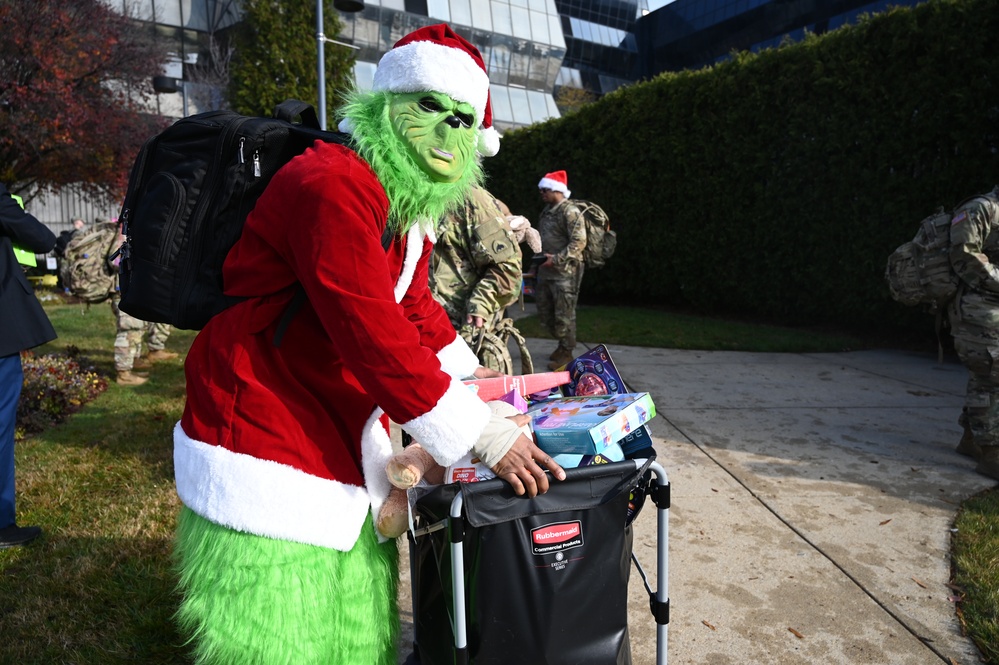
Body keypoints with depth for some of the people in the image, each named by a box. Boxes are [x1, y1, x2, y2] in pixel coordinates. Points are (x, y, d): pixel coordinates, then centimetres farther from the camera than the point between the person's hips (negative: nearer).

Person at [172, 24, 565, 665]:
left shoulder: (410, 206, 10)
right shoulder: (334, 186, -22)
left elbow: (417, 310, 19)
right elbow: (374, 335, -28)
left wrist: (481, 391, 14)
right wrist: (482, 435, -22)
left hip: (344, 437, 9)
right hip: (264, 443, -9)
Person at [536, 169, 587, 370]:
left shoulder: (570, 211, -12)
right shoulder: (547, 211, 15)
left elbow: (579, 242, -19)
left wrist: (557, 259, -22)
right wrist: (538, 259, 16)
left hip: (565, 272, -9)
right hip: (546, 271, 9)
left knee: (564, 314, -2)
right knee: (544, 311, 15)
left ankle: (566, 353, 11)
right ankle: (562, 342, 32)